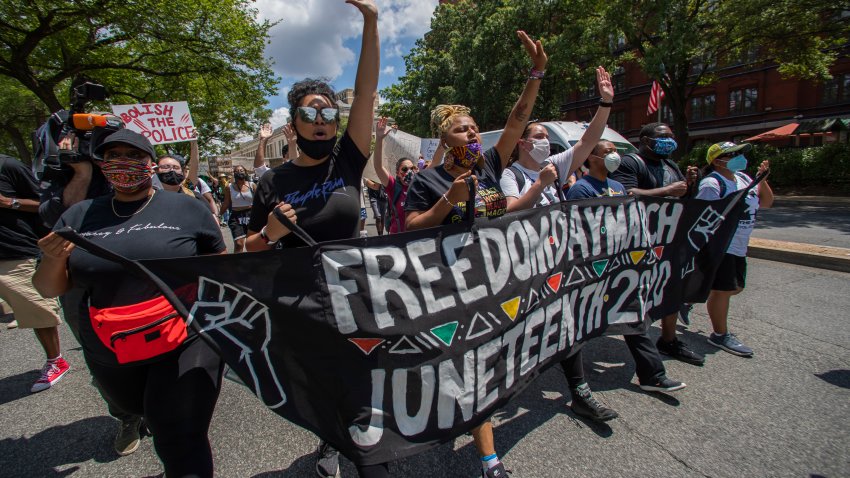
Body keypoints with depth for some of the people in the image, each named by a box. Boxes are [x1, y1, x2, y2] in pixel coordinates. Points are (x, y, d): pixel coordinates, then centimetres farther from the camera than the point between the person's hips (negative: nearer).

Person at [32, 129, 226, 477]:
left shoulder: (186, 208, -3)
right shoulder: (79, 216, 5)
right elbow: (49, 290, 8)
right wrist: (53, 260, -13)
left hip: (185, 343, -4)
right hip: (110, 357, 5)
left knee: (180, 442, -6)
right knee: (147, 412, 27)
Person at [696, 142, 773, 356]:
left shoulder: (743, 178, 11)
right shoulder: (712, 184, -17)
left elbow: (766, 202, 14)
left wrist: (762, 179, 1)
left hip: (738, 246, 10)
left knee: (735, 287, 17)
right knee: (722, 289, -2)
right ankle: (720, 334, 13)